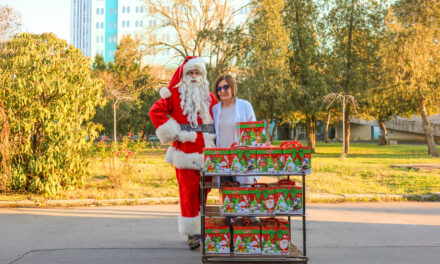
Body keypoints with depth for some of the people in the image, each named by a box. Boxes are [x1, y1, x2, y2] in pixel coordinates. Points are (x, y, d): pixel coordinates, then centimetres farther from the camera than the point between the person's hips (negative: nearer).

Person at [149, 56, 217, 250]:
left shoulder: (209, 97, 17)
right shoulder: (175, 94, 5)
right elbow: (155, 111, -5)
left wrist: (213, 137, 10)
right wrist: (174, 133, -9)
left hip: (206, 152, 4)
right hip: (185, 151, -4)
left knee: (203, 191, 8)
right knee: (188, 191, -7)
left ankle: (203, 229, 19)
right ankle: (192, 233, -1)